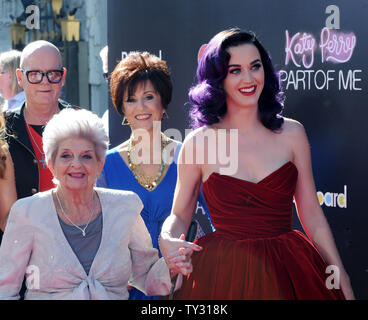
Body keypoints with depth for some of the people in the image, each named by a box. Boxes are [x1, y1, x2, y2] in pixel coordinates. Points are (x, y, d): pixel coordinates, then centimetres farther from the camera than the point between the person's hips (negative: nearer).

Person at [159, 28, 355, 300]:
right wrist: (167, 240, -17)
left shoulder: (291, 134, 2)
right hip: (222, 276, -1)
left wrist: (342, 280, 5)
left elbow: (312, 215, 6)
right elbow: (179, 215, 5)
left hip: (287, 274, 2)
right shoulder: (199, 143, -3)